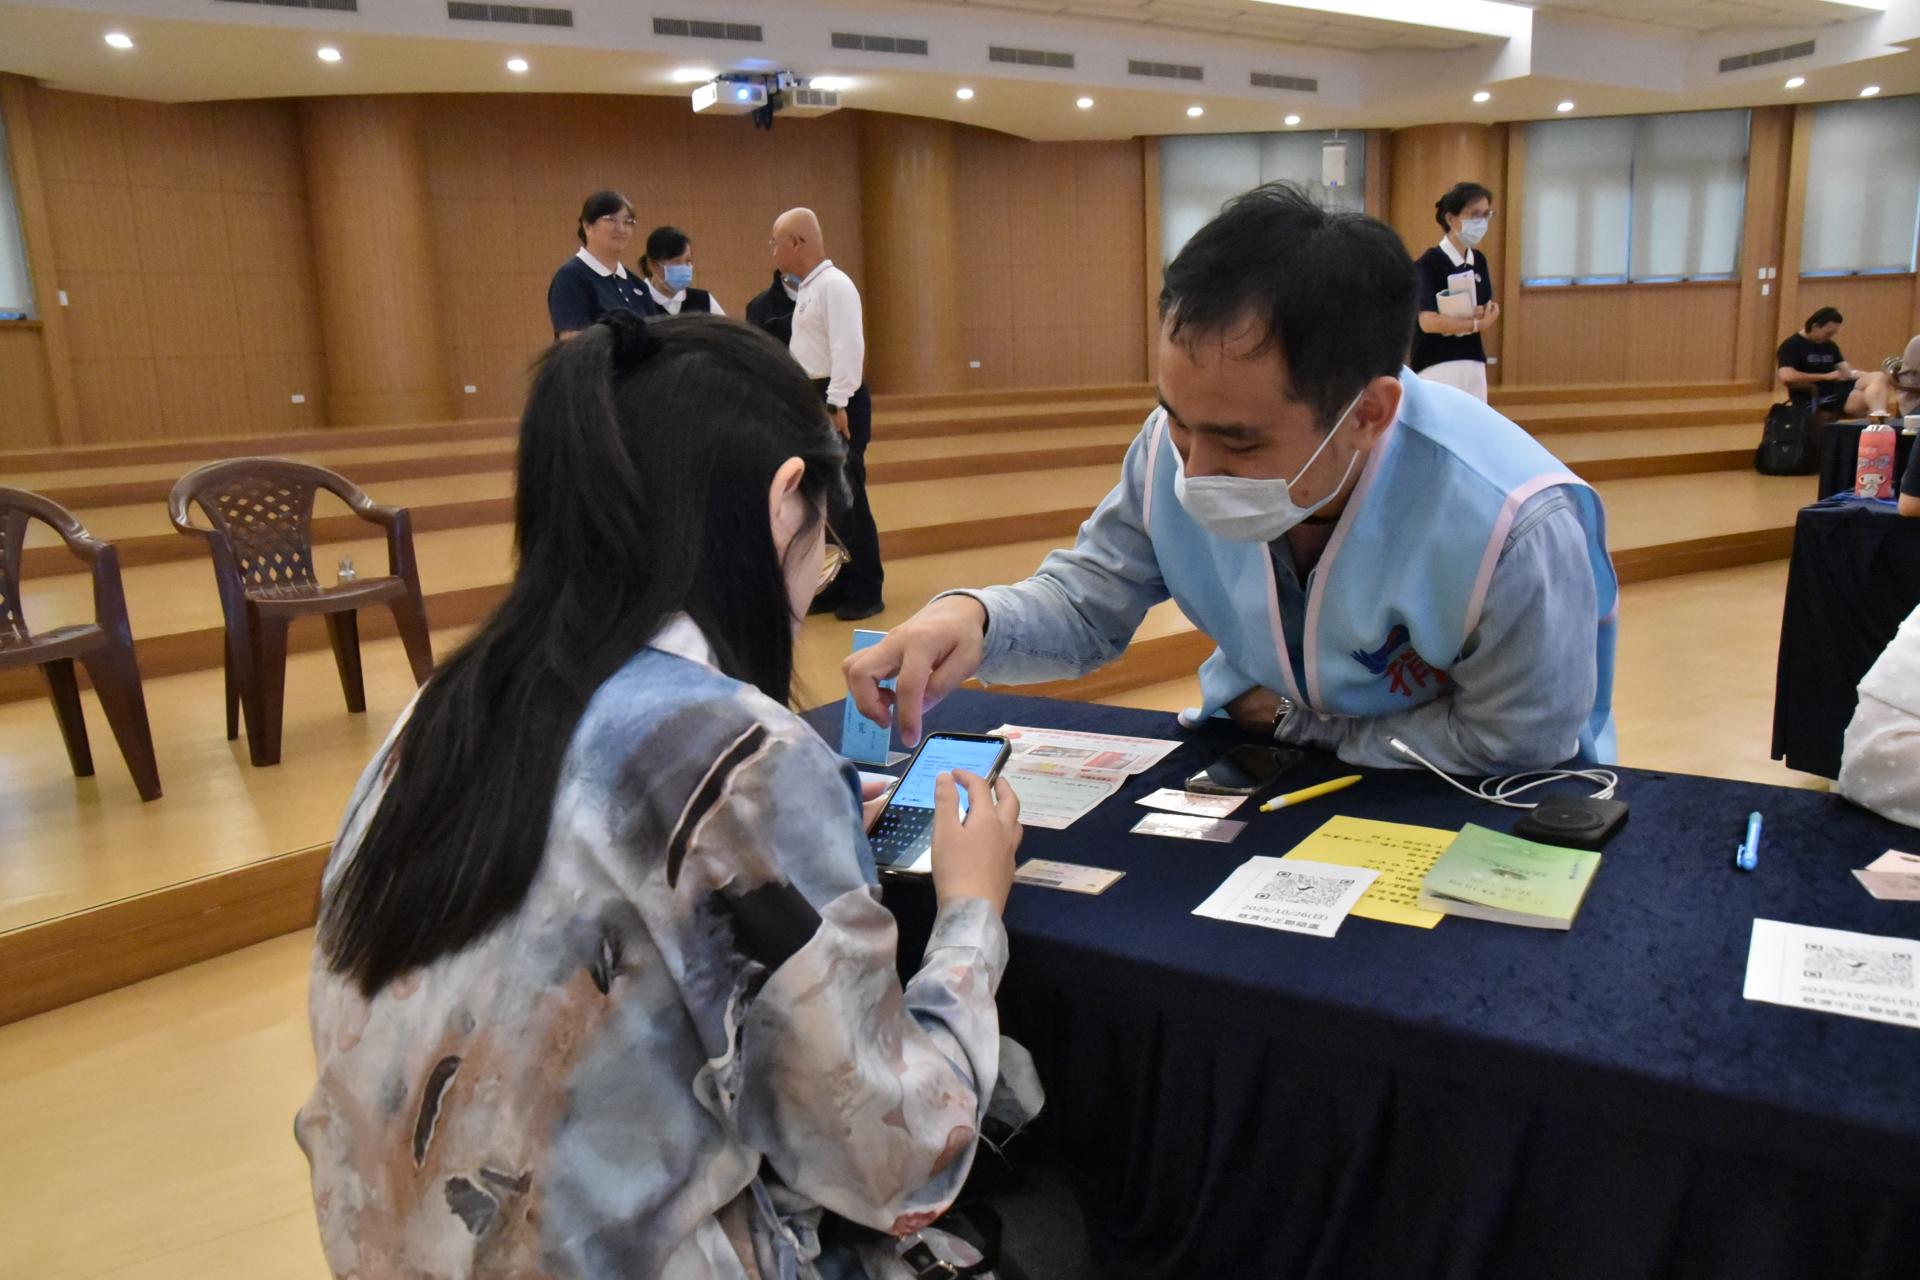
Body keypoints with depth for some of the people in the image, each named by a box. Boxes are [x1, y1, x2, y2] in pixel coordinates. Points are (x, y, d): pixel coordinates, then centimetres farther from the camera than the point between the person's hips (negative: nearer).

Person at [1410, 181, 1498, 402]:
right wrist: (1476, 324, -11)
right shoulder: (1430, 262, -10)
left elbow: (1491, 312, 11)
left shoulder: (1479, 261, 11)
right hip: (1437, 364, -7)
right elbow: (1429, 321, -19)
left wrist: (1486, 313, -12)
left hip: (1473, 362, 7)